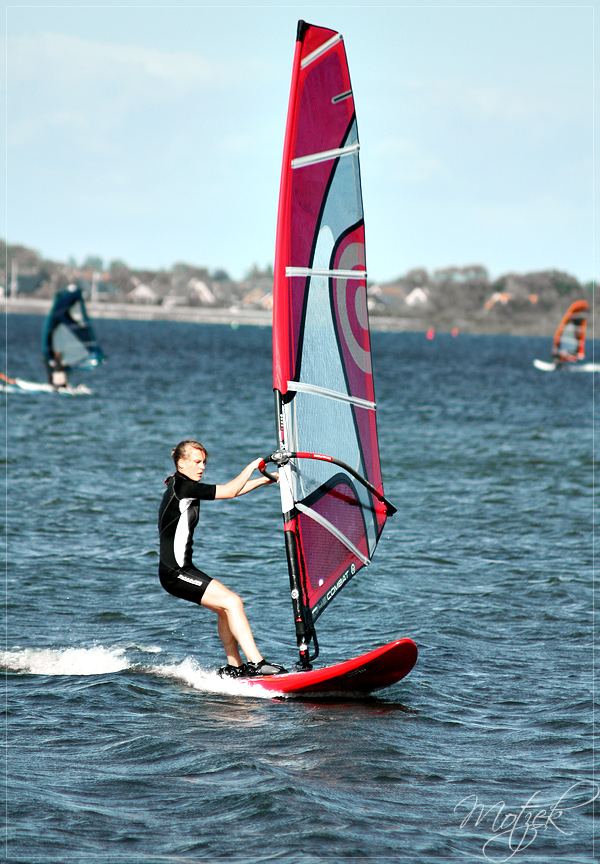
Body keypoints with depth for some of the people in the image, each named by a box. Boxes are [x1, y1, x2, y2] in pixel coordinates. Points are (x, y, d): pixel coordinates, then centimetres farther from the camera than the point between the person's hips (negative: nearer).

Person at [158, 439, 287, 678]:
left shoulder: (183, 487, 15)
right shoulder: (182, 487, -15)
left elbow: (229, 491, 23)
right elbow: (229, 491, -16)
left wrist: (263, 480, 22)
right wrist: (251, 466, -3)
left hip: (182, 569, 10)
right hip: (174, 572, -10)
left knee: (226, 608, 15)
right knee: (232, 602, -15)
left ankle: (234, 667, 17)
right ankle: (256, 663, -19)